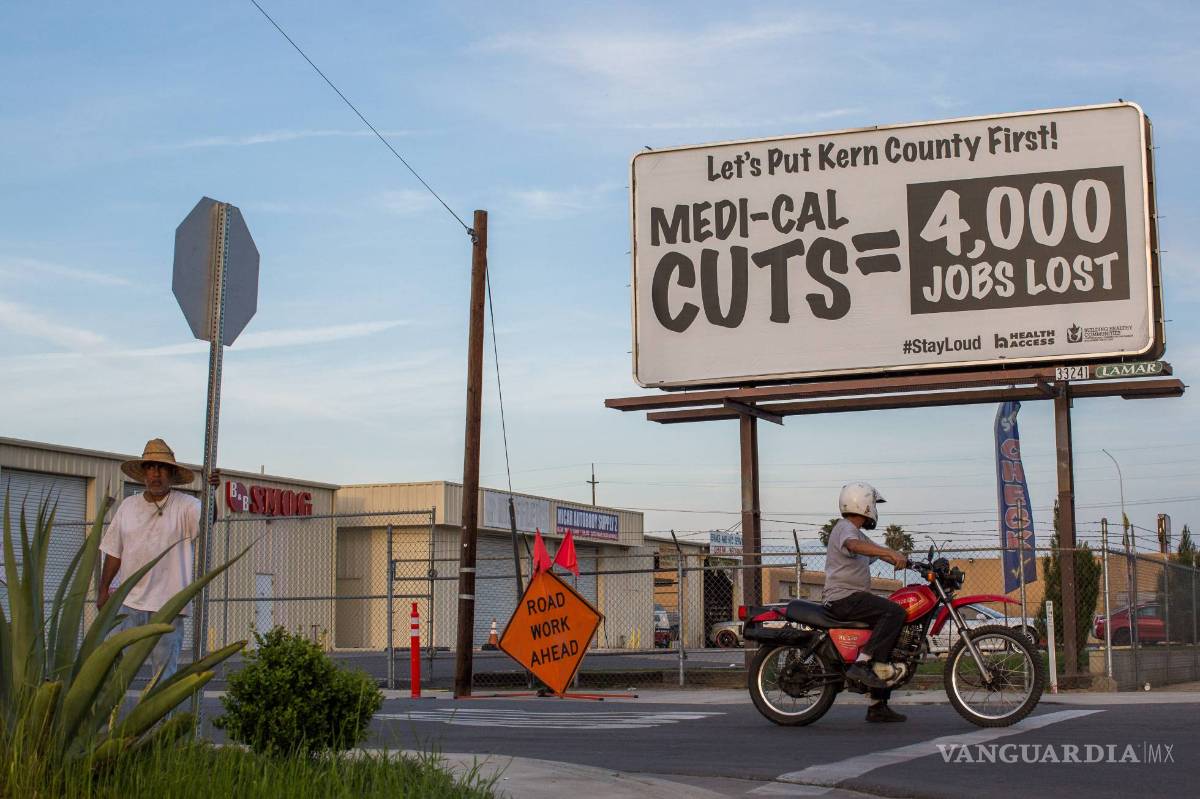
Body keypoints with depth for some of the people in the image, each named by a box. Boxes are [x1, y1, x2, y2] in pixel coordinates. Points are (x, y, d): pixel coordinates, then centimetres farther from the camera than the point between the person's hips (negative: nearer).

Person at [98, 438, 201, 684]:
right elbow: (114, 553, 15)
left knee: (164, 673, 2)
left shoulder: (185, 506, -2)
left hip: (167, 605, -3)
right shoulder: (128, 506, 11)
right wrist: (103, 590, 13)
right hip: (129, 601, 3)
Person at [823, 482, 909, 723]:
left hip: (854, 598, 11)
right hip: (844, 597, -11)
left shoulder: (856, 532, 25)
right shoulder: (845, 528, -9)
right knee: (894, 612, -27)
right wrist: (892, 553, -44)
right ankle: (862, 663, -30)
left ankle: (878, 707, 14)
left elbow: (879, 553, 23)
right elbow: (855, 545, -32)